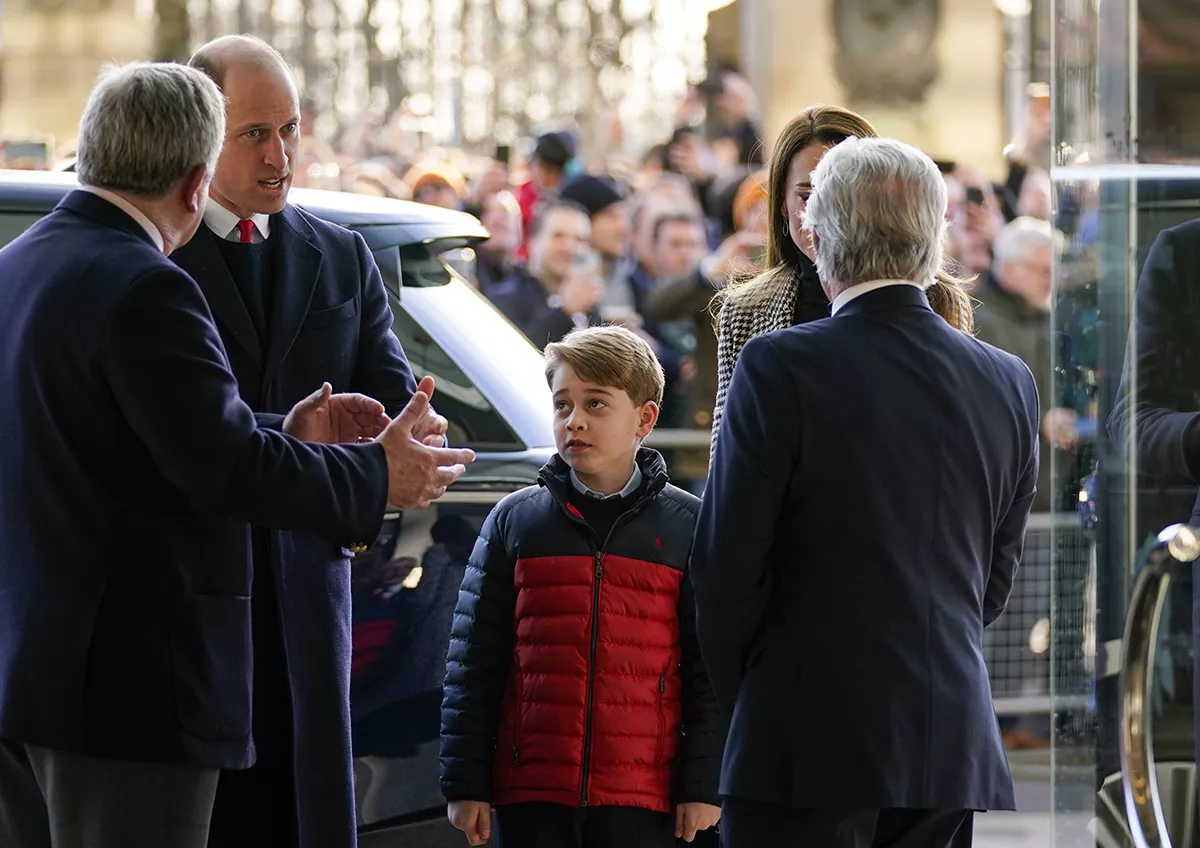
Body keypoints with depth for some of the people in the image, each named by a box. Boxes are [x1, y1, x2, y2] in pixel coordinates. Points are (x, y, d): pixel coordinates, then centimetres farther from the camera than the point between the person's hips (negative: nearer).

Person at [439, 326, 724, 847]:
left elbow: (708, 671, 4)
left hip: (642, 802, -1)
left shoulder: (687, 526, 4)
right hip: (530, 797, 2)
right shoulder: (515, 521, 8)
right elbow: (473, 661, 7)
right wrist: (465, 784, 2)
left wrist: (701, 785, -2)